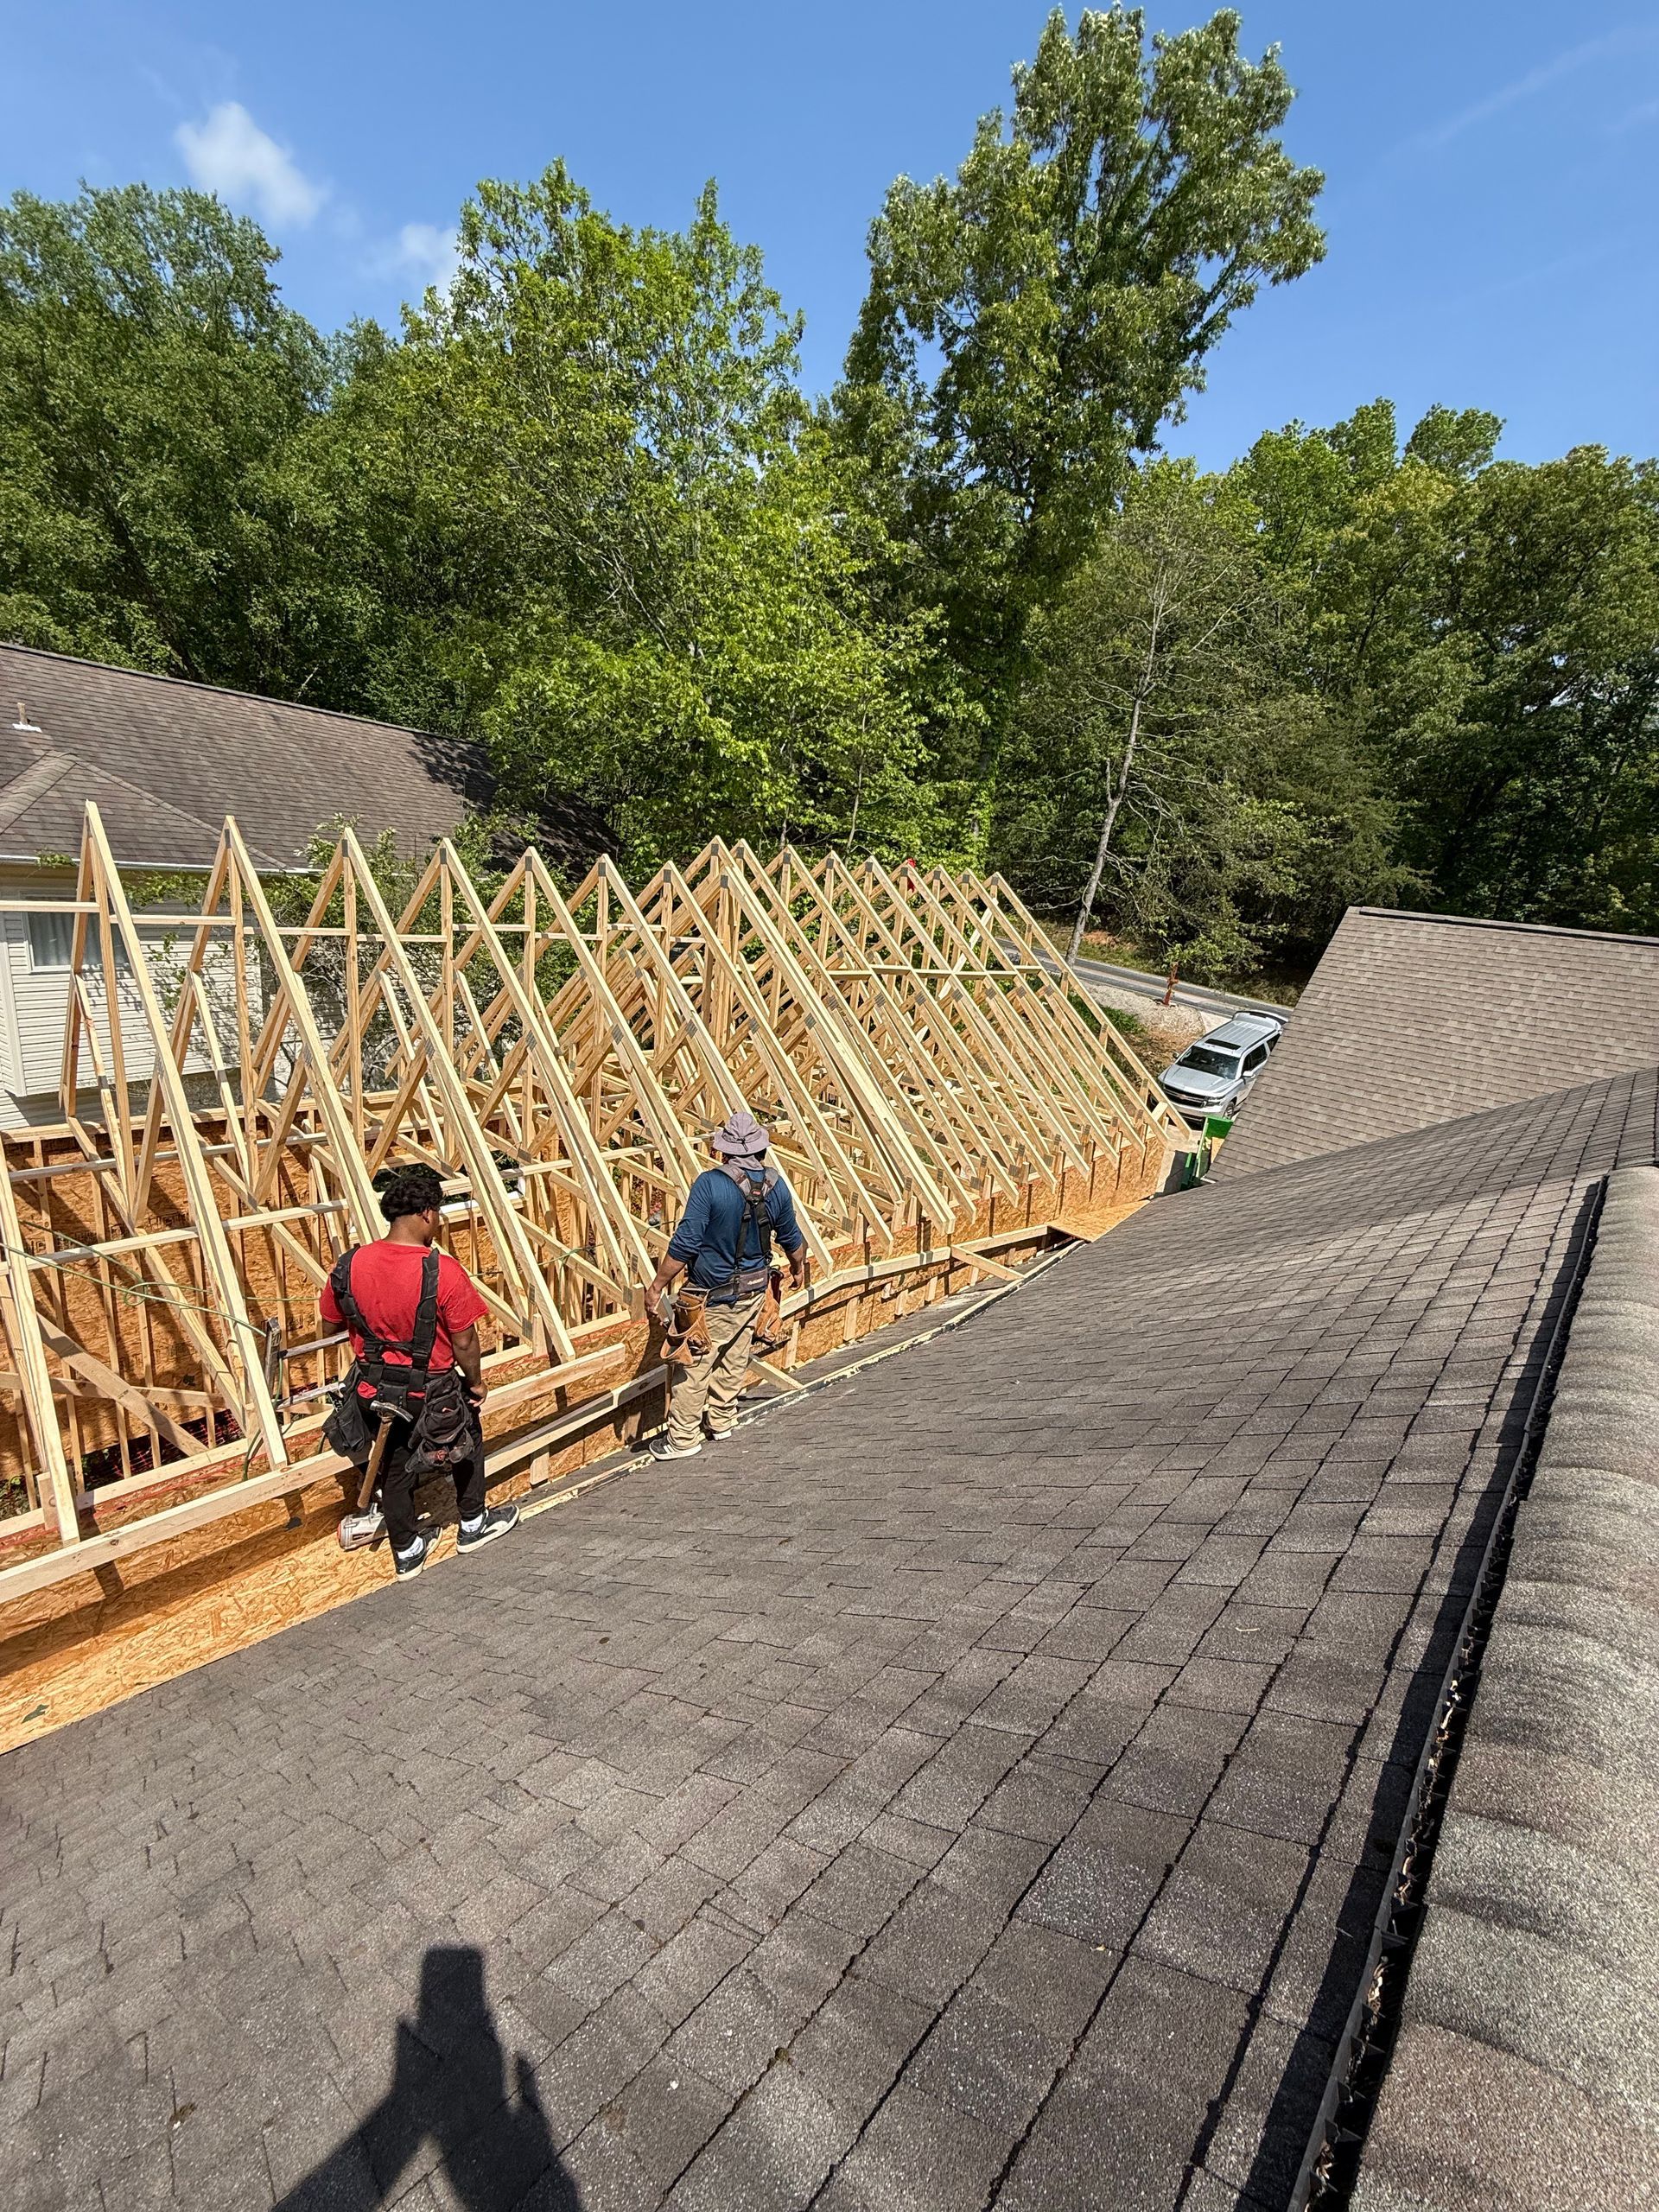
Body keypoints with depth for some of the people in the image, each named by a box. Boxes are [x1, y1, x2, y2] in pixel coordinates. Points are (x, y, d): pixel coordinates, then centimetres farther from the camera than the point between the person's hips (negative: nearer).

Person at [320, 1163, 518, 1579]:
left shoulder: (350, 1266, -12)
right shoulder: (443, 1272, -26)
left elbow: (331, 1323, 5)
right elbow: (464, 1344, -18)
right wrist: (476, 1383, 0)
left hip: (374, 1392, 4)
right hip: (429, 1392, -4)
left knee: (394, 1467, 24)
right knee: (467, 1439, 26)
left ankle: (407, 1552, 39)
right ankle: (473, 1524, 41)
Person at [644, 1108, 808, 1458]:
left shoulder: (710, 1183, -22)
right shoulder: (776, 1185, -5)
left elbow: (685, 1243, -22)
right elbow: (791, 1236, 9)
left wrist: (657, 1286, -13)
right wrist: (799, 1266, 29)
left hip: (710, 1295, -6)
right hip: (753, 1290, 6)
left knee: (694, 1363, 6)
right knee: (734, 1359, 20)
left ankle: (683, 1438, 16)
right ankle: (722, 1423, 34)